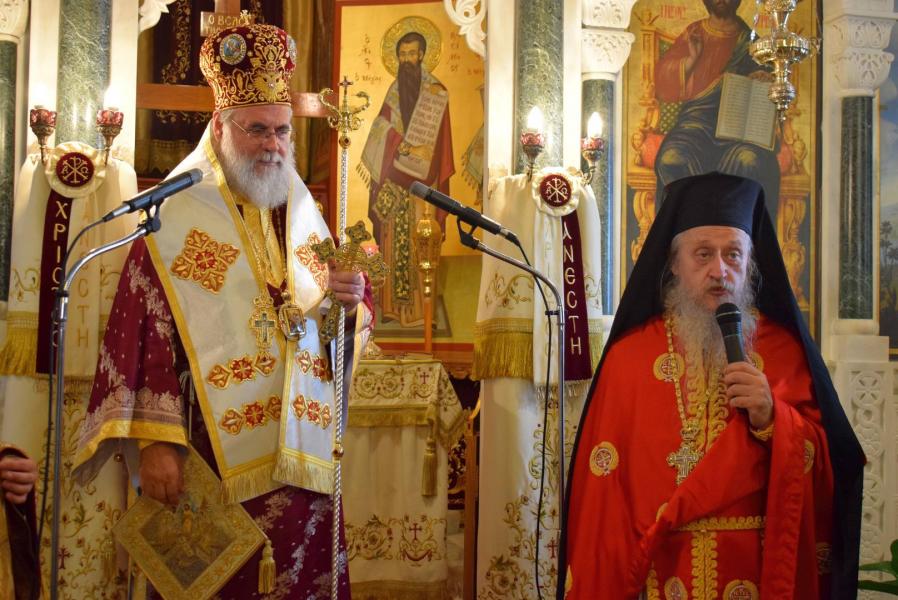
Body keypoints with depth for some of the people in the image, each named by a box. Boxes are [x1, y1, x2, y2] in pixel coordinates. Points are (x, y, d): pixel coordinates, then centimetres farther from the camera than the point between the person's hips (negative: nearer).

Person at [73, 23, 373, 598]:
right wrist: (154, 440, -18)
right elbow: (143, 334, -12)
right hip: (214, 466, -4)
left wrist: (350, 301, -10)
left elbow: (353, 324, 12)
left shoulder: (302, 212, 12)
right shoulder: (177, 214, -5)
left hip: (301, 461, 5)